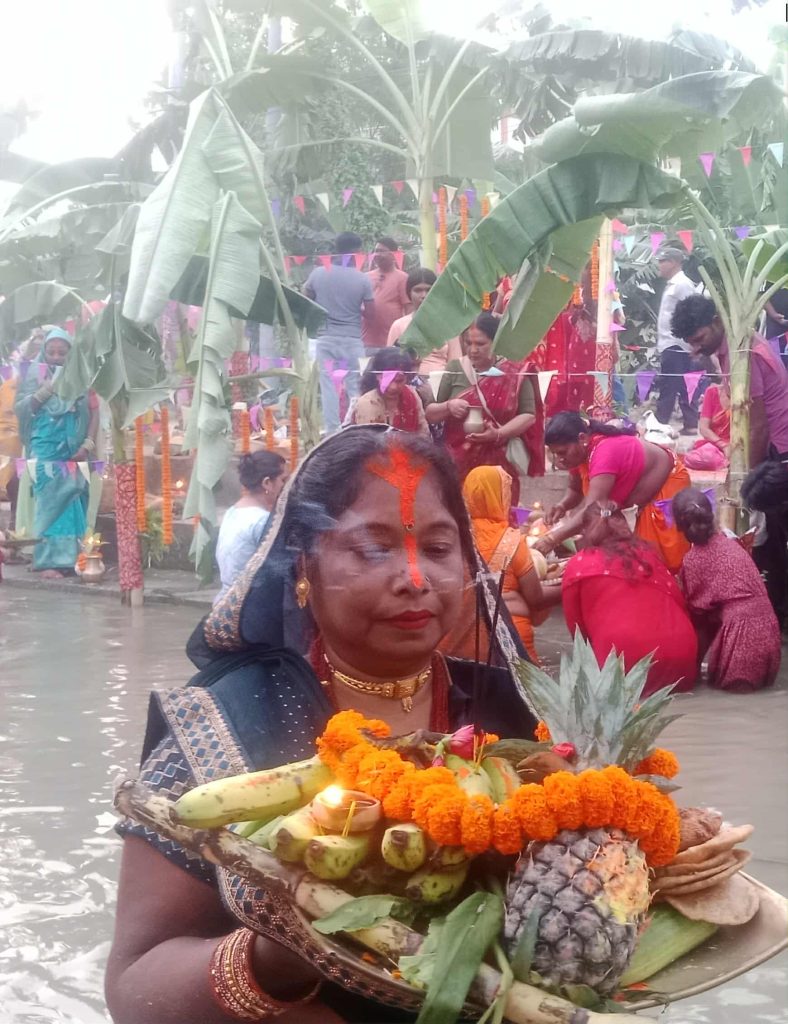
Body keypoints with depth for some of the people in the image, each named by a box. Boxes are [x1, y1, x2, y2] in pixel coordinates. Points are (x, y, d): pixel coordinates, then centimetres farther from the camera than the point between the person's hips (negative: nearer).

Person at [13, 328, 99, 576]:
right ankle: (50, 560, -9)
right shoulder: (36, 374, 5)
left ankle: (70, 558, 4)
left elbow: (94, 411, 6)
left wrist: (88, 445, -3)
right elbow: (19, 409, 2)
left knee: (72, 501, 0)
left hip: (74, 449, 2)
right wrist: (43, 392, -12)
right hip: (46, 447, -2)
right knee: (52, 500, -8)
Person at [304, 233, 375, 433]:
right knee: (356, 387, 5)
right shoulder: (362, 279, -8)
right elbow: (369, 312, -3)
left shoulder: (318, 273, -2)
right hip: (352, 340, -2)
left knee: (329, 386, 4)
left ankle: (332, 430, 4)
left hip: (325, 338, 2)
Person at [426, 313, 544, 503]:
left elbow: (529, 415, -2)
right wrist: (448, 407, -14)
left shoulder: (514, 373, 1)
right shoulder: (455, 370, 5)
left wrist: (498, 434, -16)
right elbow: (430, 414, 7)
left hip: (499, 462, -1)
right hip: (458, 462, 1)